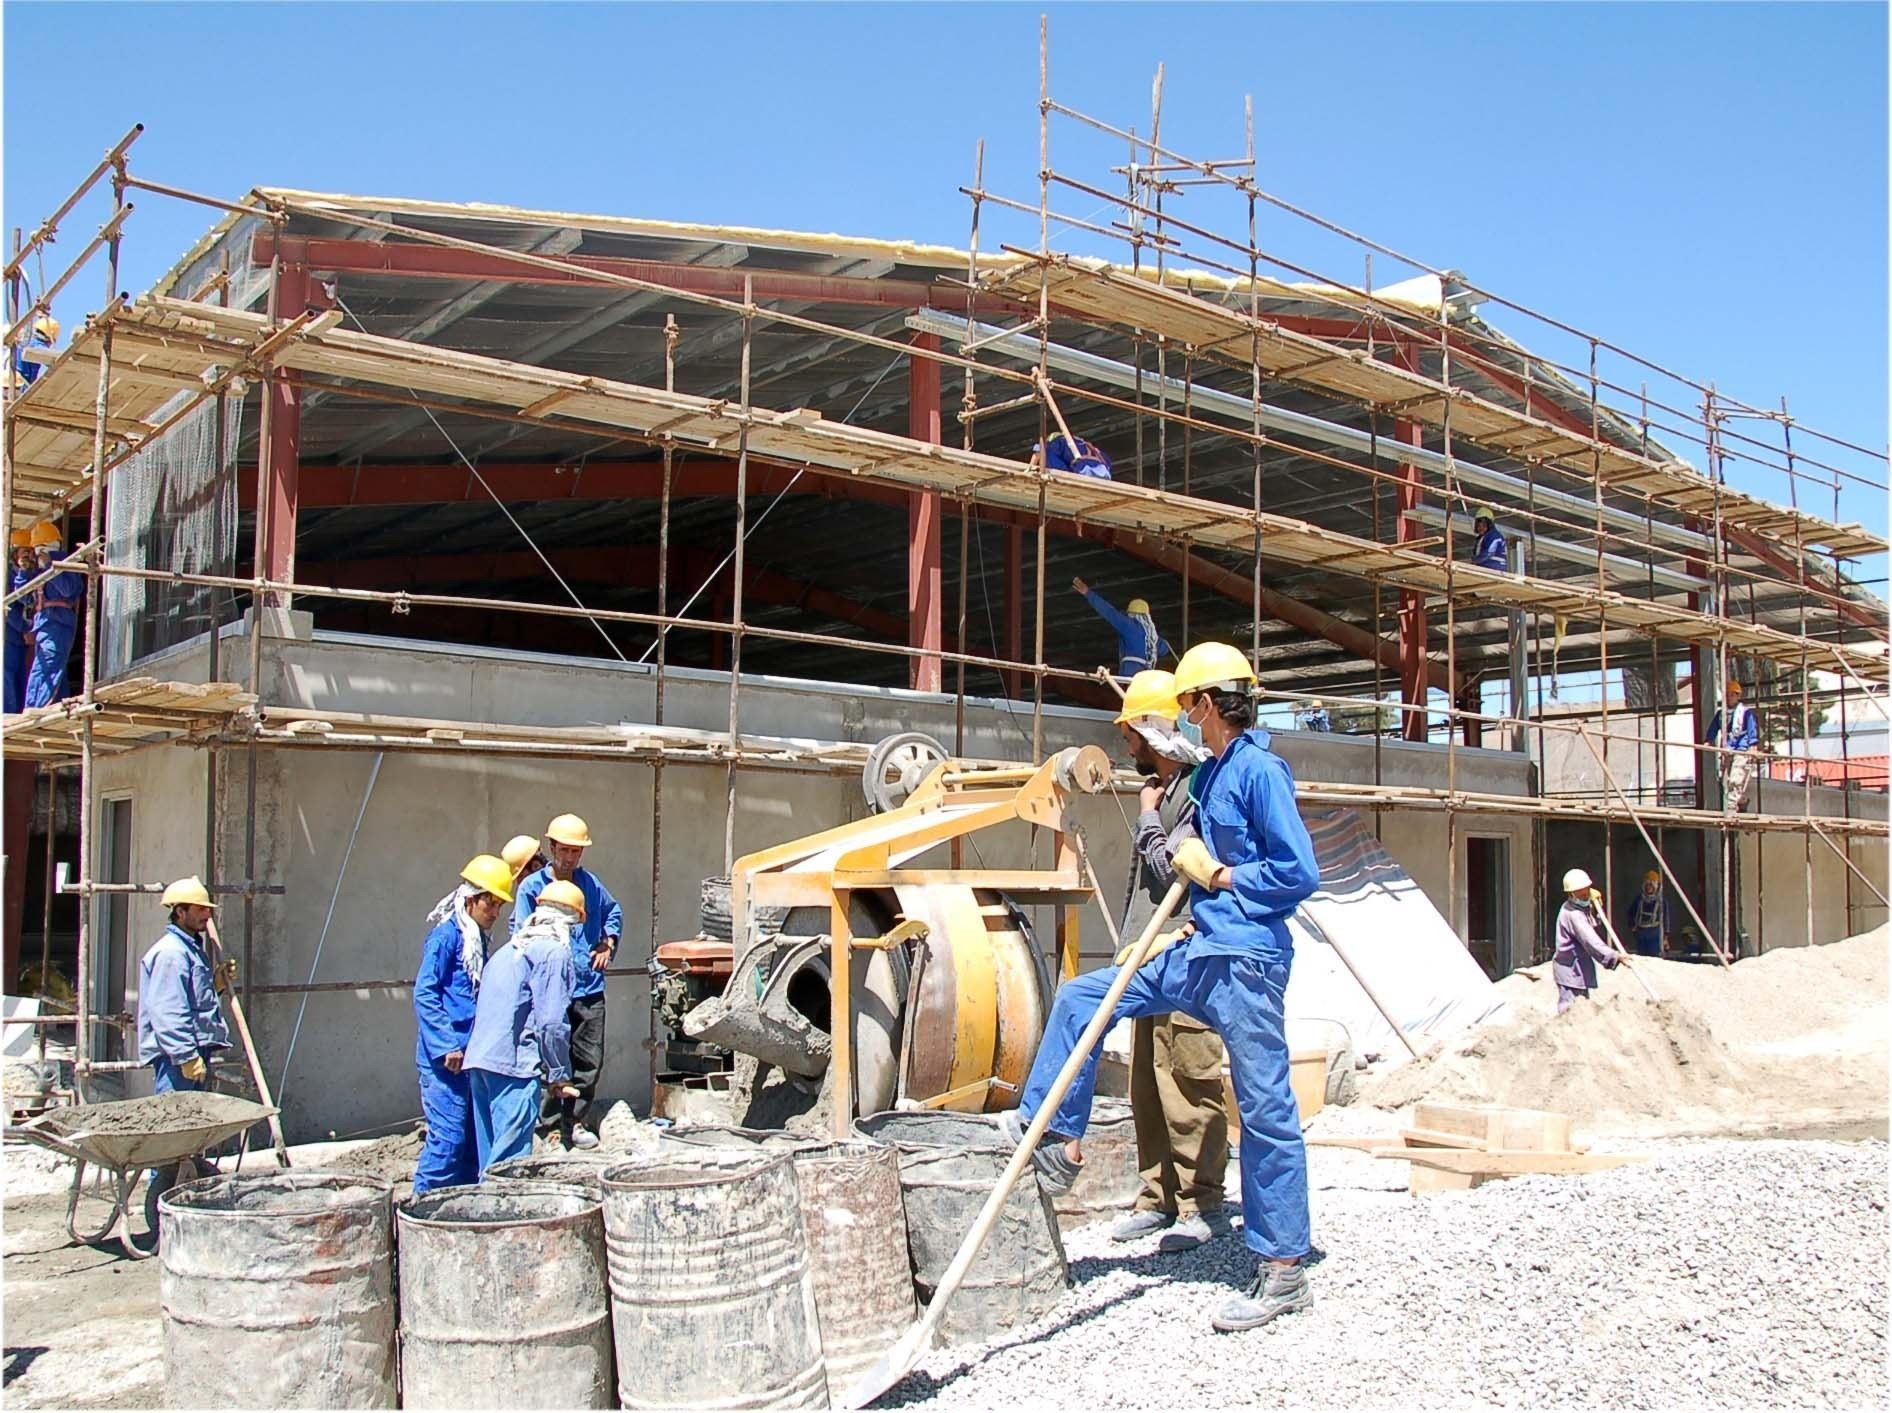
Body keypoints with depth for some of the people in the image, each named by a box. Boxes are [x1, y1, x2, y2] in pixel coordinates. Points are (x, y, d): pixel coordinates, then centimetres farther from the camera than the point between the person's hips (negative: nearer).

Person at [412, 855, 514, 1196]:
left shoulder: (479, 938, 16)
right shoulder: (446, 936, -10)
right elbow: (424, 993, -15)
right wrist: (446, 1046, -18)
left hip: (472, 1055, 9)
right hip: (445, 1059, -9)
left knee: (475, 1135, 10)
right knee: (448, 1135, -10)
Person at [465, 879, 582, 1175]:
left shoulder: (509, 949, 21)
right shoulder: (555, 952, -4)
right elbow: (551, 1023, -10)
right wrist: (559, 1075, -1)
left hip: (477, 1059, 8)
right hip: (513, 1064, -8)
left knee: (488, 1154, 13)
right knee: (511, 1156, -7)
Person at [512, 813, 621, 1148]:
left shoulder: (590, 883, 11)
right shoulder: (532, 887, -3)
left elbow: (613, 912, 29)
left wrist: (608, 942, 15)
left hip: (589, 990, 5)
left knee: (590, 1062, 8)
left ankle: (574, 1120, 21)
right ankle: (549, 1122, 10)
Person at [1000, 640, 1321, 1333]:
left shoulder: (1260, 770, -12)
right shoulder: (1205, 775, 15)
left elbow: (1300, 872, -17)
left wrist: (1217, 875, -9)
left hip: (1246, 962, -10)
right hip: (1197, 951, 10)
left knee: (1266, 1111, -3)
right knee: (1079, 999, 10)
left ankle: (1283, 1270, 7)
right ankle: (1053, 1139, 20)